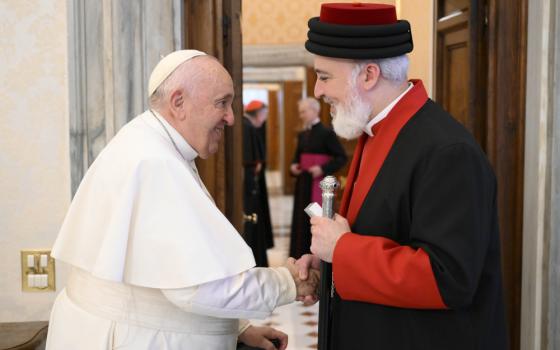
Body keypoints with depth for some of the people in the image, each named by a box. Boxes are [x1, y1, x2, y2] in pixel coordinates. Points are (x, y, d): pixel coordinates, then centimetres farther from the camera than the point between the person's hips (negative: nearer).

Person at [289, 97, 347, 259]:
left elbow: (342, 157, -10)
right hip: (303, 183, 7)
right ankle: (301, 255, 18)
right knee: (301, 220, 9)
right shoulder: (302, 135, 12)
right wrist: (293, 165, 2)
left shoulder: (326, 133, -9)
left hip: (318, 183, -7)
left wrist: (322, 168, -19)